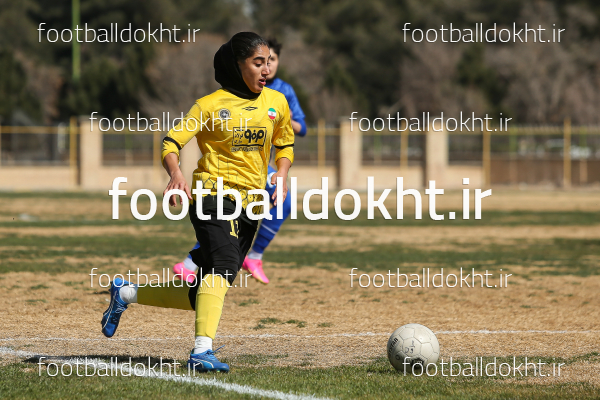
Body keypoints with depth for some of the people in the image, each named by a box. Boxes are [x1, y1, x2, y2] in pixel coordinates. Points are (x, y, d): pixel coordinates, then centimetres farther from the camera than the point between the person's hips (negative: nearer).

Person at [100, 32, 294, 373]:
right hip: (214, 195, -6)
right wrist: (176, 174, -27)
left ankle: (127, 293, 29)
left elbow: (285, 146, 25)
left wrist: (281, 177, 5)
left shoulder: (276, 102, 11)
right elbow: (171, 144, -6)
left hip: (251, 203, 6)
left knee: (201, 296, 8)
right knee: (223, 267, -32)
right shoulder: (211, 105, -4)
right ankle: (203, 351, -43)